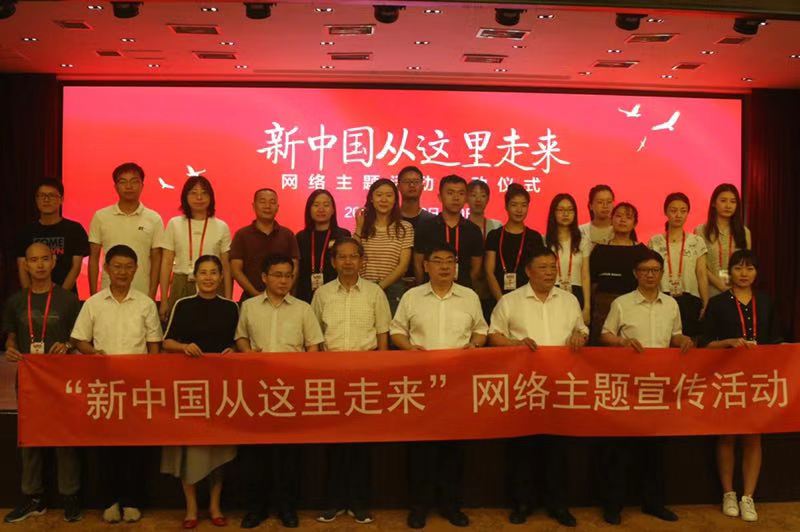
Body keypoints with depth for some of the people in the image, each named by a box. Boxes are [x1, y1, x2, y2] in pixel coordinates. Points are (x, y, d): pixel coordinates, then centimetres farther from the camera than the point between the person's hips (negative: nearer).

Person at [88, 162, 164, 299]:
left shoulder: (154, 219, 2)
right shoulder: (100, 217, 3)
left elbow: (156, 260, 3)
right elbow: (94, 258, 6)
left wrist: (152, 295, -3)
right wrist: (93, 294, 2)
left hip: (142, 294, 0)